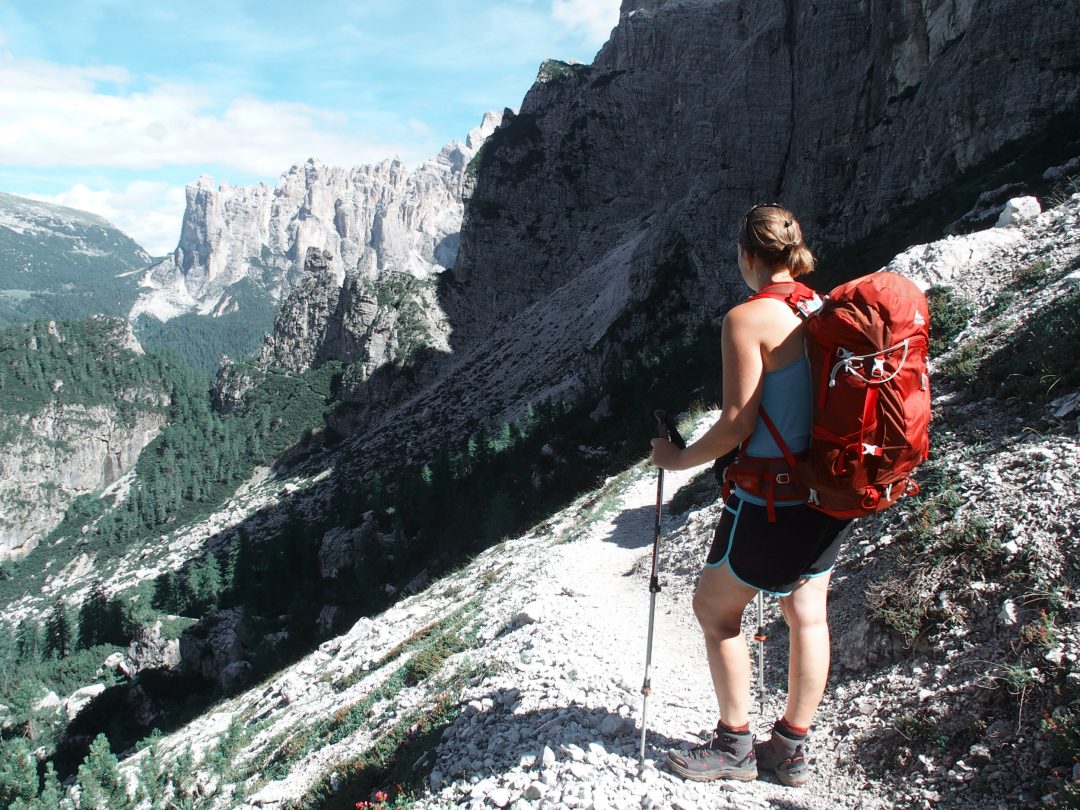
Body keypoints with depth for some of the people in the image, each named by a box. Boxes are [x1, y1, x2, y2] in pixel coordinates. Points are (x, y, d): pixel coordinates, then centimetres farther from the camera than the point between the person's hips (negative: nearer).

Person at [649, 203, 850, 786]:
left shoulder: (747, 319, -18)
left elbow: (738, 423, -19)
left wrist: (676, 458, -5)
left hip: (770, 501, -8)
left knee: (715, 608, 12)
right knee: (807, 613, 16)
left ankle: (734, 746, 23)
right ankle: (791, 747, 31)